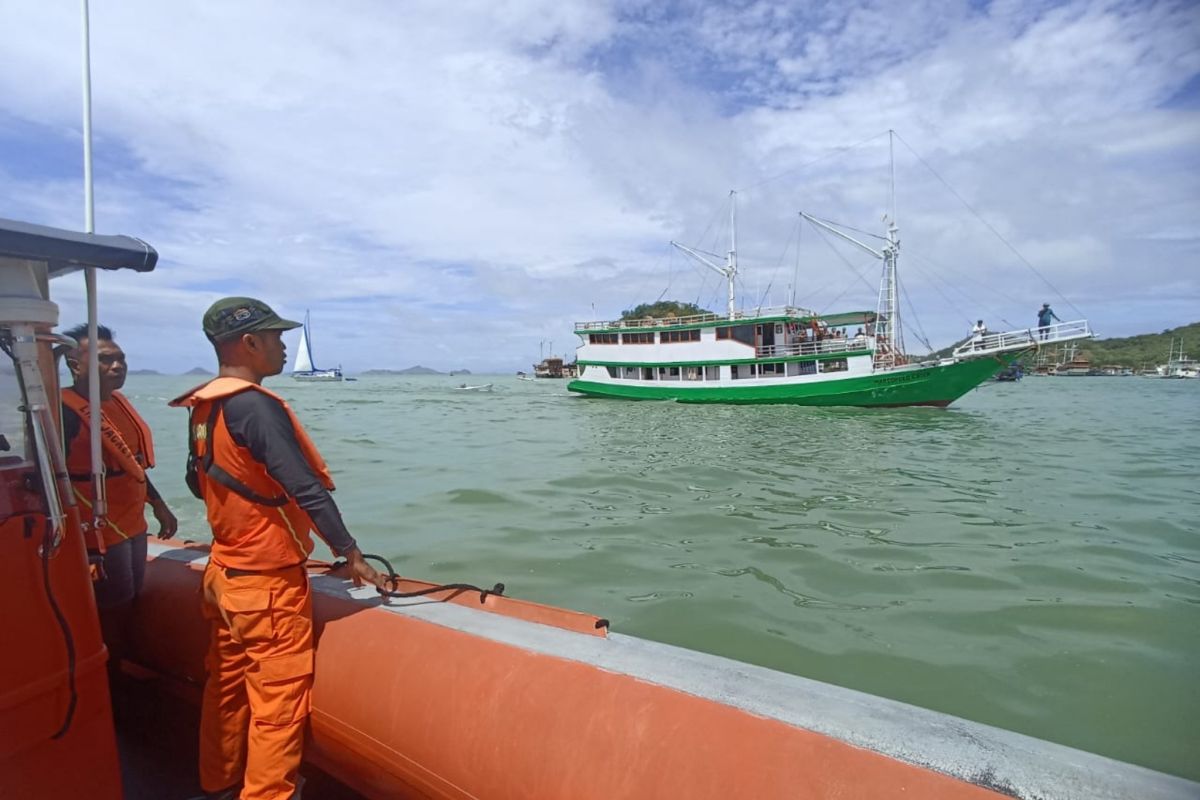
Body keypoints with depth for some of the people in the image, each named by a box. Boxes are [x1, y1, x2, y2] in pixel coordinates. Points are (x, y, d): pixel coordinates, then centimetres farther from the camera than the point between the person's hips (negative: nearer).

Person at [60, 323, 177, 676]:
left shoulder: (119, 401, 9)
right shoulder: (65, 412, -17)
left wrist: (159, 506, 20)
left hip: (132, 525, 8)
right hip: (99, 532, -8)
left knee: (128, 606, 18)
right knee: (112, 615, 4)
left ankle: (119, 674, 33)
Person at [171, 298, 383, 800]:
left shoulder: (201, 406, 4)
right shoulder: (256, 406, -22)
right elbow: (307, 489, -24)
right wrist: (351, 553, -18)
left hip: (223, 573, 9)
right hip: (267, 582, -9)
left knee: (226, 686, 21)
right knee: (278, 701, 4)